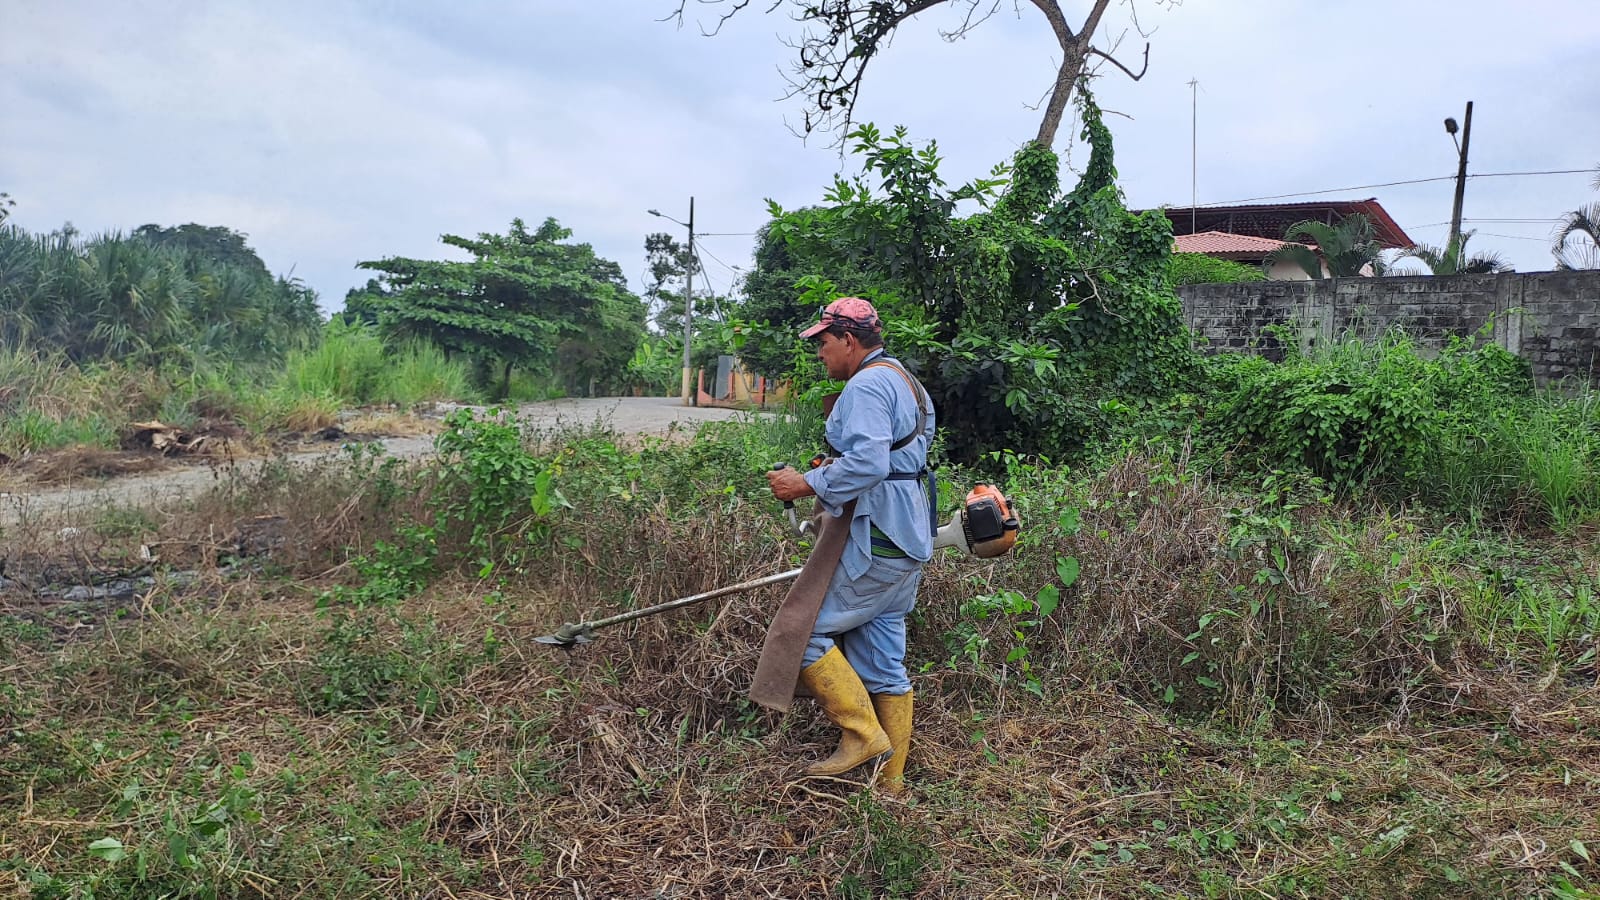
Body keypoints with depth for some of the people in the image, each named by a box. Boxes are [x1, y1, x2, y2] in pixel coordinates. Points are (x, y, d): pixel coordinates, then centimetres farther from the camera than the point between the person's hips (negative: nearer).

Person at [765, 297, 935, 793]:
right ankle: (889, 779, 19)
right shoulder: (906, 383, 21)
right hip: (904, 543, 11)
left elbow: (867, 464, -26)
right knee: (882, 662, 12)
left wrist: (808, 484, -17)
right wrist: (831, 472, 17)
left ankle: (862, 733, 0)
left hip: (874, 542, -10)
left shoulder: (866, 385, -12)